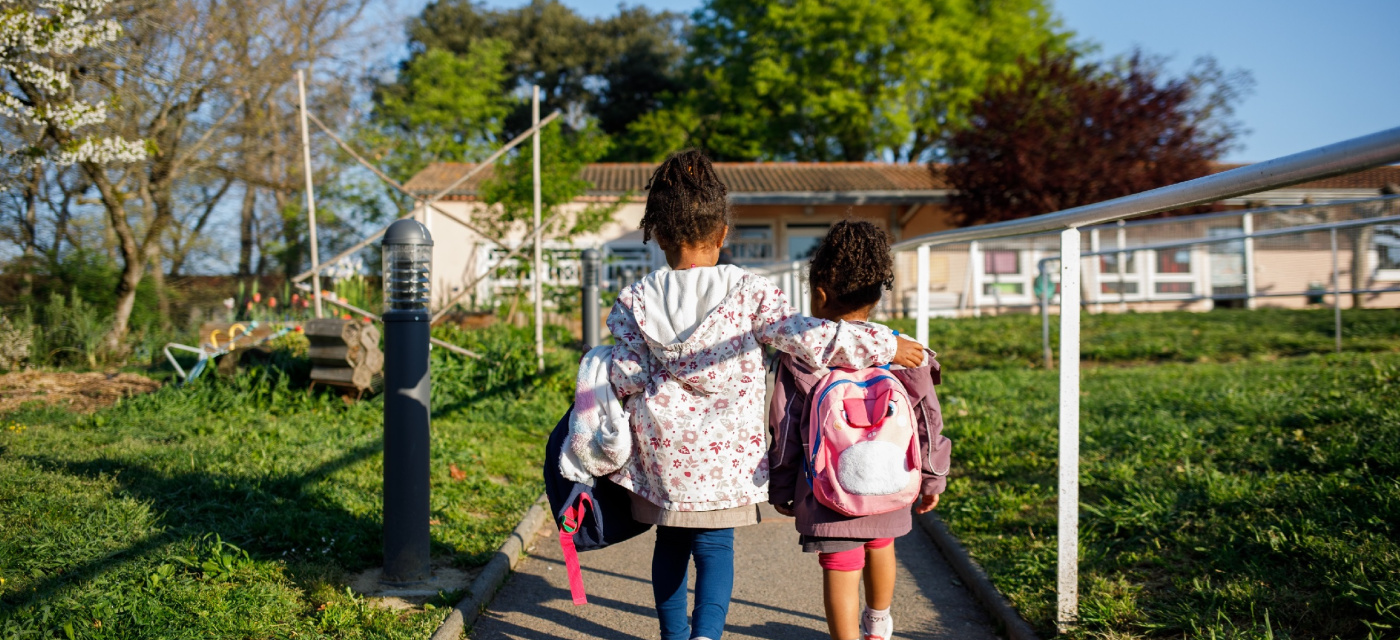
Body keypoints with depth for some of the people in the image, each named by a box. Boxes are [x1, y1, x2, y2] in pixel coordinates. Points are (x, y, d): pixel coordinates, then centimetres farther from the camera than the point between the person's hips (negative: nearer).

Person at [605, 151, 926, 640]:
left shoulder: (637, 299, -3)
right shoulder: (749, 293, -8)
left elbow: (626, 378, -5)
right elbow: (807, 339, -14)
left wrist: (597, 369, 18)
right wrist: (884, 345, -6)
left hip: (662, 450, 2)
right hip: (725, 450, -2)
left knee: (670, 543, 18)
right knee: (714, 545, 6)